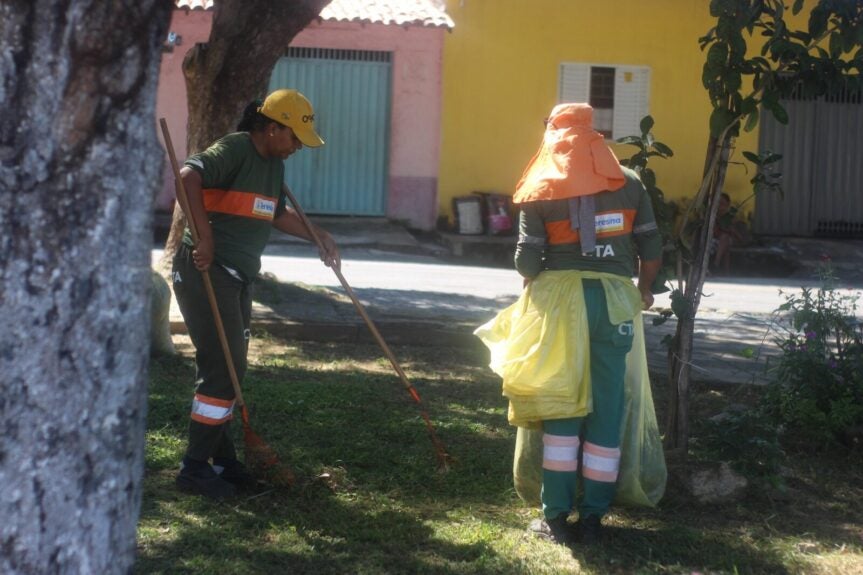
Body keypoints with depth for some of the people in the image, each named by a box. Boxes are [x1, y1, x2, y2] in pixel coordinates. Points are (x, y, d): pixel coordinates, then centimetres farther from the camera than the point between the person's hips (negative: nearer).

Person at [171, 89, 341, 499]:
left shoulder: (273, 164, 15)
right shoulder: (234, 150, -14)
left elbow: (277, 215, 31)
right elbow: (188, 176, -31)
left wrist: (319, 236, 27)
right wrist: (205, 238, -33)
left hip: (238, 278, 10)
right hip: (207, 272, -10)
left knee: (229, 368, 14)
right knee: (223, 368, -10)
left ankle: (221, 458, 25)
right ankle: (195, 467, -2)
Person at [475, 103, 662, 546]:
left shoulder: (542, 191, 0)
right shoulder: (629, 184, 5)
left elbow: (527, 260, -4)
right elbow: (651, 248, 6)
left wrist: (538, 290, 16)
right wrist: (644, 290, 24)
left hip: (560, 298, -1)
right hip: (615, 299, 1)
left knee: (561, 406, 5)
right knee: (606, 409, 7)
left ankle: (557, 516, 5)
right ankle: (592, 517, 9)